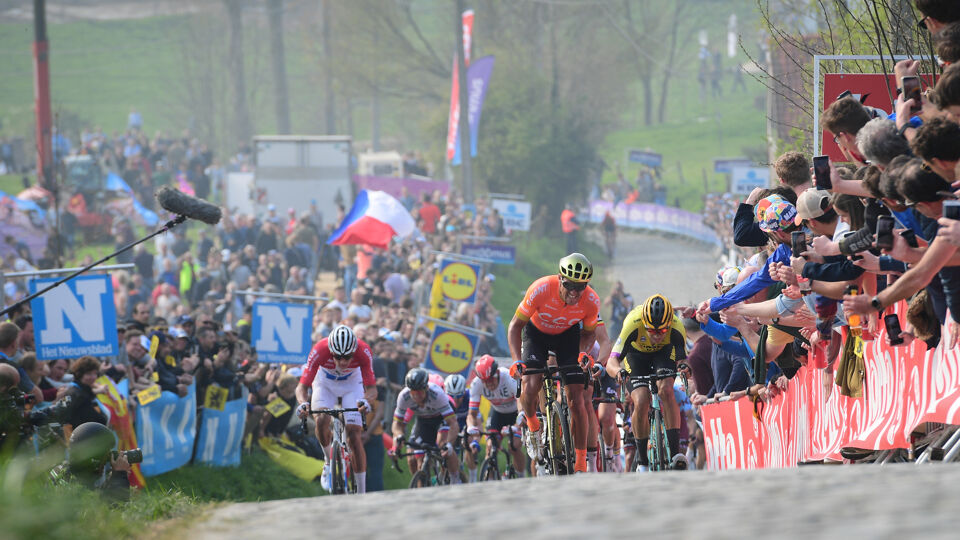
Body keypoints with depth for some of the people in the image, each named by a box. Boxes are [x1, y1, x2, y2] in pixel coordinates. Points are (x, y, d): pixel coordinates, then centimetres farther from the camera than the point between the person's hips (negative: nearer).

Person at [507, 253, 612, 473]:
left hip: (568, 334, 1)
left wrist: (582, 353, -28)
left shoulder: (591, 301, -28)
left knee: (576, 399, -9)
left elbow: (589, 332, -7)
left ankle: (581, 462, -1)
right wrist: (517, 361, -34)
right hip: (536, 331, -1)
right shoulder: (541, 290, -35)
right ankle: (533, 427, 10)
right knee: (529, 388, -23)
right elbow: (515, 325, -23)